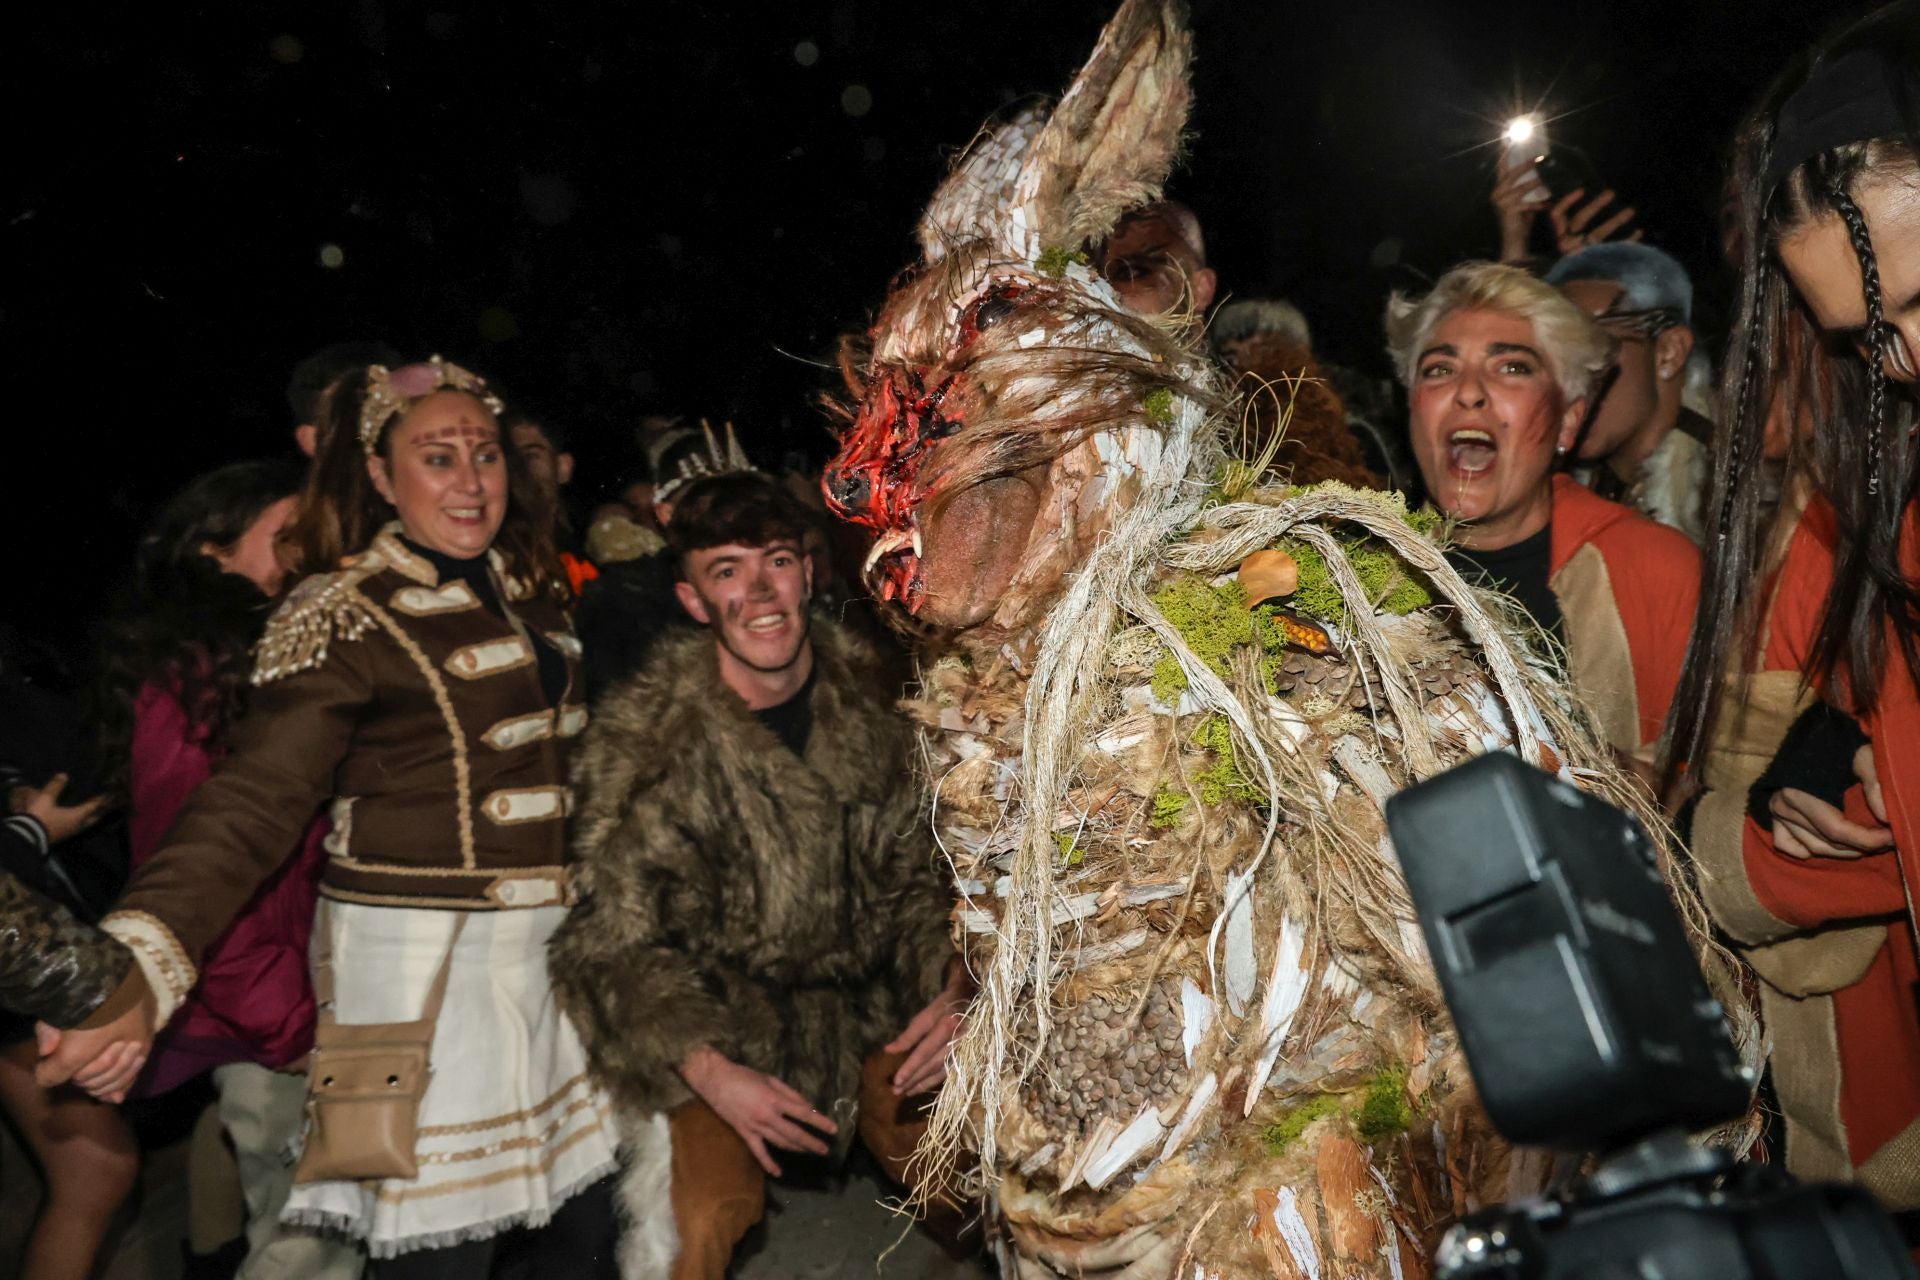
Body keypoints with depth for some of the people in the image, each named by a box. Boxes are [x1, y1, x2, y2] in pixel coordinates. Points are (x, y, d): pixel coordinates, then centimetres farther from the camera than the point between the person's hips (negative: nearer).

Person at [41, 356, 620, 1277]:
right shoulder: (348, 615, -10)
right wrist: (139, 975, -33)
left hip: (546, 942, 7)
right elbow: (255, 800, -21)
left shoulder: (531, 587, 11)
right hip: (421, 953, -6)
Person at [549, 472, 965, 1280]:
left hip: (872, 1011, 3)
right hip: (723, 1028, -3)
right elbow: (616, 940, -10)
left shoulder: (874, 704, -5)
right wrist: (708, 1071, -21)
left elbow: (921, 873, 3)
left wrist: (951, 991, -13)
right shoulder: (648, 739, -14)